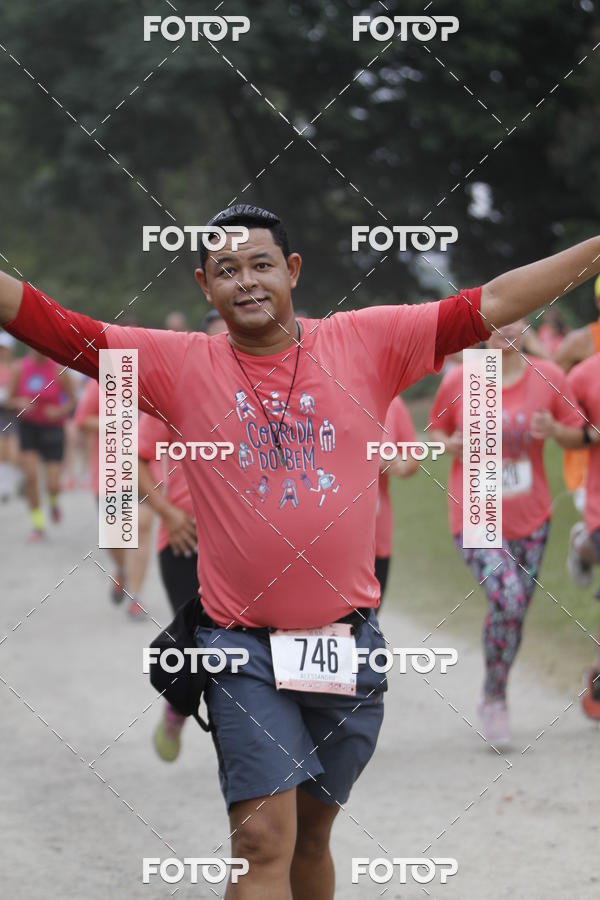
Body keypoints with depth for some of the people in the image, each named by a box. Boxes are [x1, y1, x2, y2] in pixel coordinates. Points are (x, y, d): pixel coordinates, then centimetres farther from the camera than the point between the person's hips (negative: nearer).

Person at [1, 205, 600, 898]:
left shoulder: (366, 342, 2)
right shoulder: (180, 365, 0)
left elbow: (489, 306, 1)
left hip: (349, 641, 2)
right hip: (243, 646, -2)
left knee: (311, 834, 15)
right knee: (264, 841, -11)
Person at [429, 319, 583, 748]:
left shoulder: (548, 378, -2)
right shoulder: (457, 383, -5)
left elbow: (578, 436, 6)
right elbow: (435, 433, 9)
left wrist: (555, 431, -17)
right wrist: (454, 444, -14)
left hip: (530, 516, 3)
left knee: (517, 610, 8)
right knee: (507, 597, -22)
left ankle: (495, 701, 30)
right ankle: (495, 700, -4)